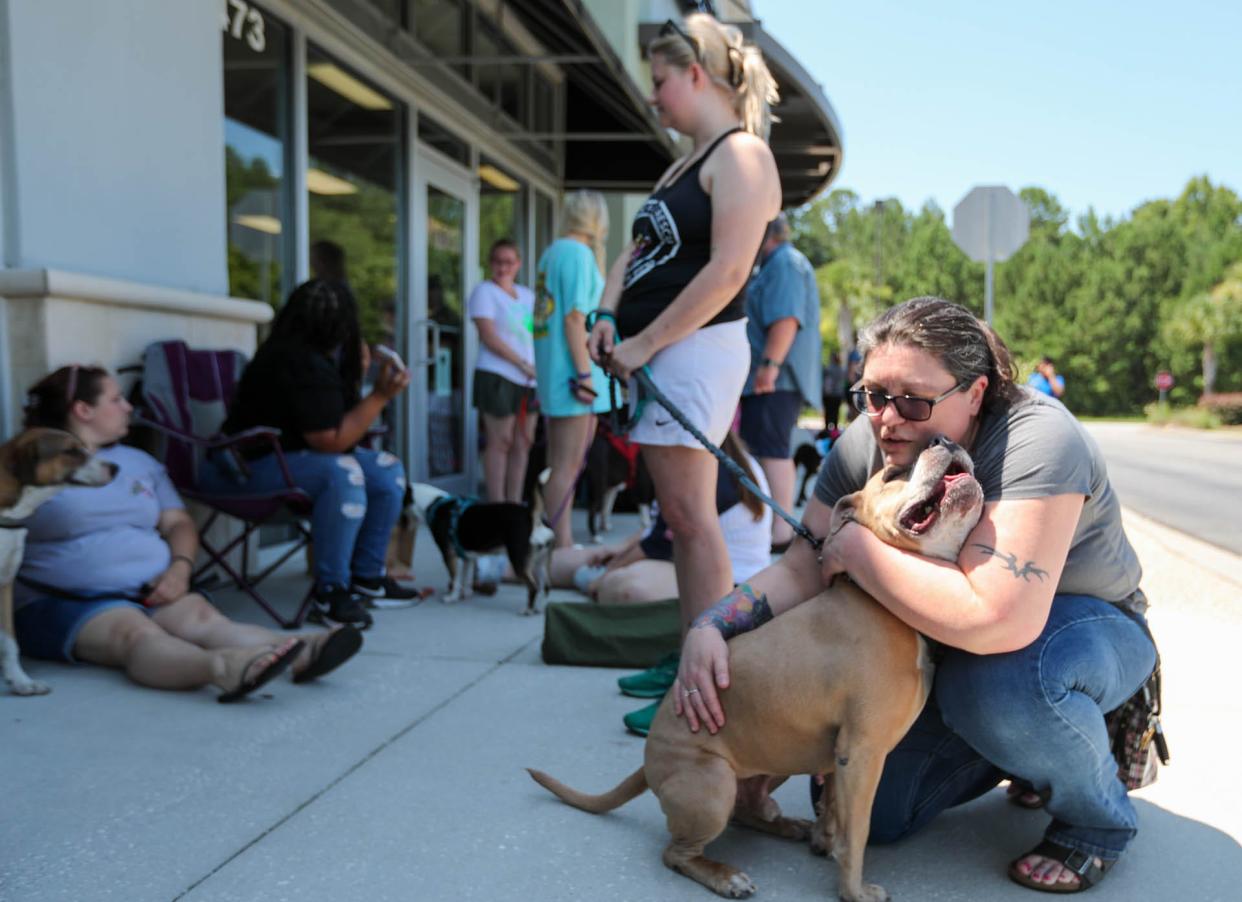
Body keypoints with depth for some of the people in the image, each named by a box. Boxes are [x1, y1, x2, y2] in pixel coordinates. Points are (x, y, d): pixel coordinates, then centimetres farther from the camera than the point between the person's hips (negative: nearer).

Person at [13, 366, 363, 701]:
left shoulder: (139, 461, 22)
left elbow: (178, 523, 18)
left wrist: (180, 568, -3)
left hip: (152, 592, 5)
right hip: (65, 601, -5)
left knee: (204, 618, -27)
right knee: (136, 633, -36)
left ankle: (300, 652, -55)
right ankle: (222, 667, -69)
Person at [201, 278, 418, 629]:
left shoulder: (308, 354, 7)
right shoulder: (300, 364, -25)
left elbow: (336, 424, 14)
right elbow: (330, 441, -25)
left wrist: (359, 373, 6)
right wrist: (380, 395, -22)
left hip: (291, 455, 10)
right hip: (246, 469, -10)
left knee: (388, 471, 0)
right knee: (343, 472, -36)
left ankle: (367, 575, 6)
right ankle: (330, 590, -26)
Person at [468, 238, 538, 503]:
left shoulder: (527, 295, 18)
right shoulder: (484, 291, -1)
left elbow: (539, 335, 19)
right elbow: (489, 337, -11)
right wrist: (524, 364, -15)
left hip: (528, 380, 6)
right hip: (497, 376, -6)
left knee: (523, 442, 7)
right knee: (500, 441, -5)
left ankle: (515, 504, 16)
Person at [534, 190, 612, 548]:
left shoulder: (551, 252, 18)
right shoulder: (578, 252, -10)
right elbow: (575, 318, -18)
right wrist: (585, 374, -19)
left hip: (552, 372, 10)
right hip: (573, 372, -10)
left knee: (560, 465, 13)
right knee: (568, 467, -7)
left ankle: (560, 545, 19)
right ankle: (563, 548, -5)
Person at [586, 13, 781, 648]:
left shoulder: (741, 155, -8)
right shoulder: (682, 167, 22)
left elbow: (728, 272, -18)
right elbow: (637, 250, 20)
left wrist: (642, 344, -16)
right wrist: (608, 317, 1)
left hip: (695, 348, -9)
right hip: (653, 353, 9)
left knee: (688, 512, -9)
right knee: (682, 514, 10)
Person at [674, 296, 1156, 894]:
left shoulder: (1038, 442, -33)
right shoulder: (867, 443, -14)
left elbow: (995, 622, -45)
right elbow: (801, 570, -9)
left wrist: (857, 547, -35)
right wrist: (710, 626, -26)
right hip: (941, 648, 6)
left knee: (1001, 677, -40)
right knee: (864, 810, -4)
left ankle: (1097, 820, -7)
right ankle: (1022, 746, 21)